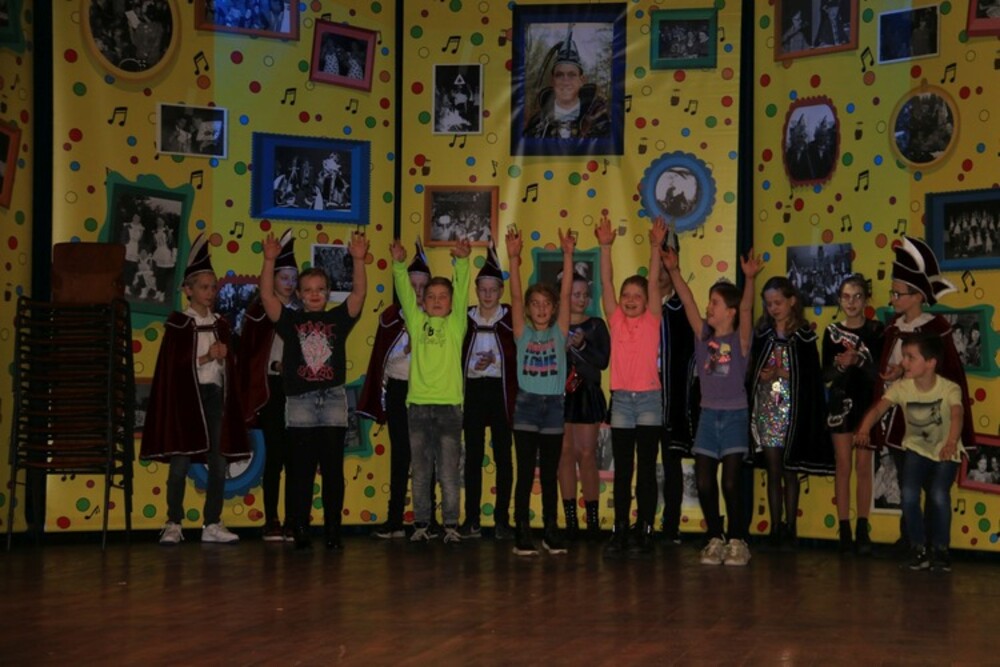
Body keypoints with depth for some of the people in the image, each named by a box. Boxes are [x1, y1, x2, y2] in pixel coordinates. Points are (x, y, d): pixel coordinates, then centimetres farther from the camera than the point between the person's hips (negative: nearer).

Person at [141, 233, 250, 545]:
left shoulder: (220, 324, 12)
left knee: (218, 462, 3)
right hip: (186, 396, -5)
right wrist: (206, 358, -15)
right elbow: (172, 366, -9)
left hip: (215, 395, 5)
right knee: (181, 462, -5)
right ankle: (173, 525, 3)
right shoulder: (178, 323, -2)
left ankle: (212, 525, 10)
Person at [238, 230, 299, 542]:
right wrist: (252, 392, -15)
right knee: (275, 454, -3)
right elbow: (248, 350, -7)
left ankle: (292, 521, 7)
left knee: (294, 455, 2)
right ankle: (271, 521, 3)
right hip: (272, 388, -3)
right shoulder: (261, 310, -1)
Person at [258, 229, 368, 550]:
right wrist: (269, 261, -16)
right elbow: (267, 295, -6)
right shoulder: (290, 320, 6)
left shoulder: (338, 319, 8)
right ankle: (300, 530, 6)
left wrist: (358, 260, -15)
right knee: (302, 469, 2)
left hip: (333, 400, 1)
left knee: (333, 469, 3)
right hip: (300, 402, -1)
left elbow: (359, 293, -3)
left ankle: (333, 530, 8)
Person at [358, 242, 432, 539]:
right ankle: (395, 520, 6)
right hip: (398, 390, 1)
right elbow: (380, 357, 5)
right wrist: (382, 394, 0)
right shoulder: (392, 316, 2)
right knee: (400, 454, 3)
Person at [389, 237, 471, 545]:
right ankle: (422, 525, 13)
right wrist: (399, 265, -13)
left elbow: (462, 291, -4)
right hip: (418, 403, 2)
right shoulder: (417, 322, 11)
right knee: (420, 471, 6)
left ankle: (451, 525, 5)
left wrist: (462, 262, -17)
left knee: (448, 471, 0)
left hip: (449, 404, -2)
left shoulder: (455, 324, 7)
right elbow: (405, 292, 1)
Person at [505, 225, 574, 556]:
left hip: (554, 405, 1)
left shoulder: (559, 332, 5)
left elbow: (565, 294, -3)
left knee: (550, 474, 8)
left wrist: (568, 255, -12)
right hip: (527, 404, -1)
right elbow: (516, 295, -6)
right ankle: (522, 533, 3)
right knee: (525, 473, 0)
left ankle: (551, 532, 15)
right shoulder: (523, 333, 3)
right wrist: (514, 258, -17)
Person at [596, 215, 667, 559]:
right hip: (621, 400, 2)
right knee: (622, 471, 6)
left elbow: (653, 282, -8)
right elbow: (606, 282, -2)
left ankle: (645, 534, 7)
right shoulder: (616, 320, 5)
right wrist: (605, 246, -11)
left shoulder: (652, 321, 1)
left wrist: (656, 246, -17)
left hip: (648, 399, -2)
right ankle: (619, 533, 10)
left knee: (646, 470, 3)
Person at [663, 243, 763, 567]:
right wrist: (674, 271, -13)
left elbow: (746, 309, -19)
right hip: (708, 415, 4)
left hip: (735, 415, -4)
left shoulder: (740, 338, -3)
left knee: (730, 482, -8)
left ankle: (738, 541, 5)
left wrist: (749, 279, -36)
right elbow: (688, 301, -1)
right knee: (704, 483, 2)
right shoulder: (703, 334, 7)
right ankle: (715, 539, 15)